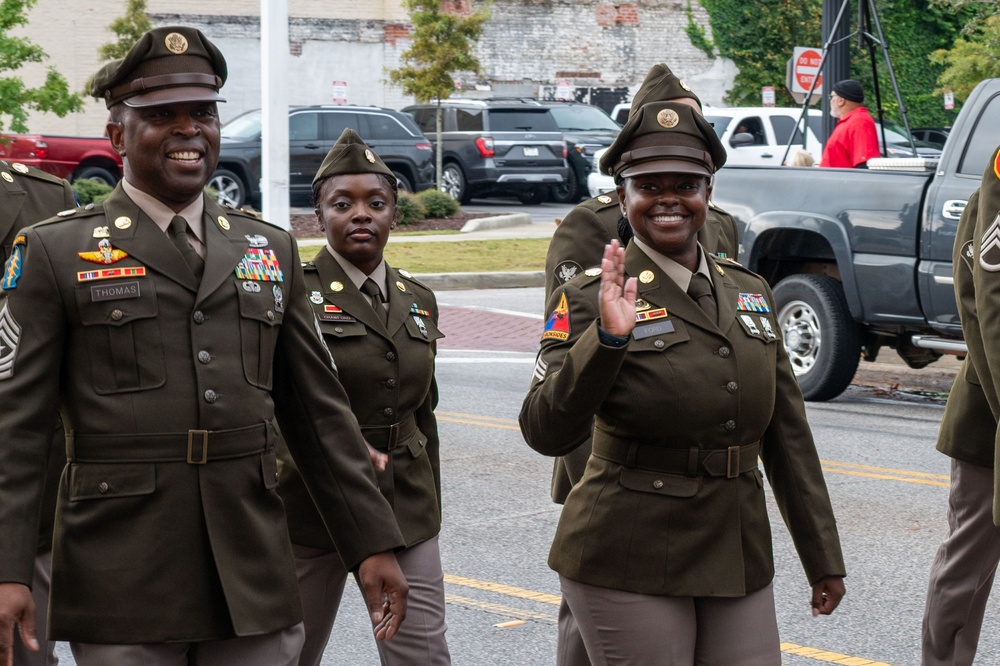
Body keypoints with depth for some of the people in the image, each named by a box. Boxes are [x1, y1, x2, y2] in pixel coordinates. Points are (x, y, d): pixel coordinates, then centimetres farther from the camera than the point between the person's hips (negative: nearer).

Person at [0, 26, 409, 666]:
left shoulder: (272, 250, 13)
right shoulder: (55, 253, 1)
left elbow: (320, 412, 14)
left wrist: (373, 543, 9)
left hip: (256, 588, 3)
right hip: (120, 589, -3)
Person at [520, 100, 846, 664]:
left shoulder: (750, 294, 10)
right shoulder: (592, 298, -7)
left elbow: (789, 436, 14)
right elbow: (546, 433, -19)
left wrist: (824, 559, 15)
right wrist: (608, 339, -32)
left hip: (741, 564, 5)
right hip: (630, 568, -5)